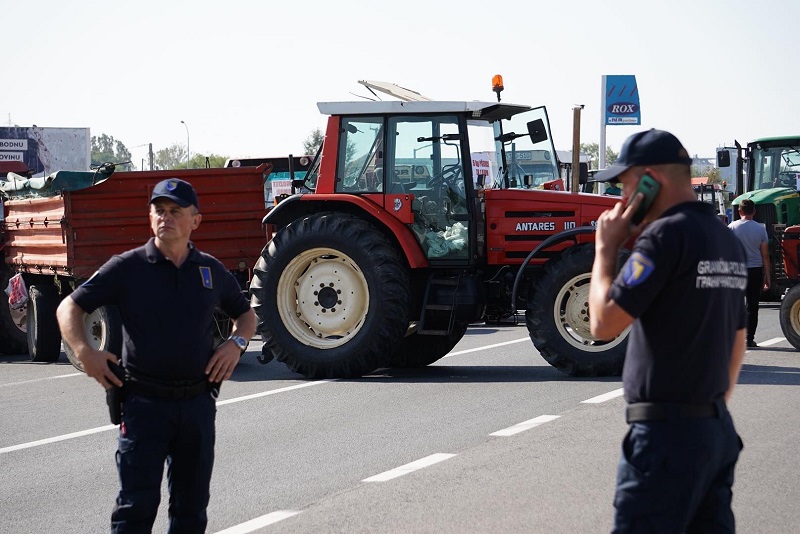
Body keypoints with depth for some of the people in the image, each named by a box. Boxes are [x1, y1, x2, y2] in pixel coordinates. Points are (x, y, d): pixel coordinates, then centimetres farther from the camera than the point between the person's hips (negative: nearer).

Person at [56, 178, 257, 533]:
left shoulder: (211, 270, 8)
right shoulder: (128, 267, -2)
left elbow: (245, 314, 23)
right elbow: (69, 307, 1)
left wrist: (236, 343, 2)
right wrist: (83, 351, -15)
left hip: (198, 401, 4)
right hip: (144, 401, -3)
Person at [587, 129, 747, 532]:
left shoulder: (666, 234, -15)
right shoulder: (726, 240, 13)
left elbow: (604, 323, -18)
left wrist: (606, 248, -6)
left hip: (666, 431, -9)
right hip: (717, 429, 9)